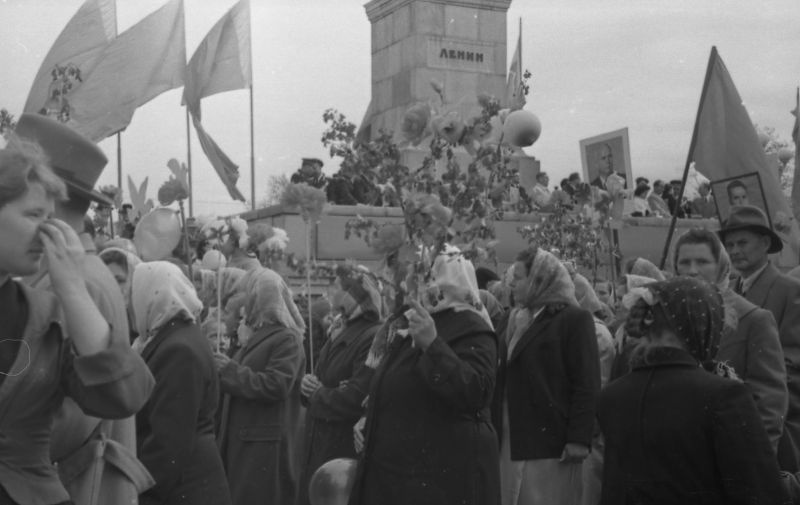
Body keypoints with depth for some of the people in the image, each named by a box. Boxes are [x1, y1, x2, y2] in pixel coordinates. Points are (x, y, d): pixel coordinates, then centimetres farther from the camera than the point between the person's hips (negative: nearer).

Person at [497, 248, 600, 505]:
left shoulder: (574, 319, -6)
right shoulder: (517, 320, 16)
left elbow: (587, 385, -11)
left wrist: (579, 438, -17)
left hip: (549, 441, -7)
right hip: (513, 443, 7)